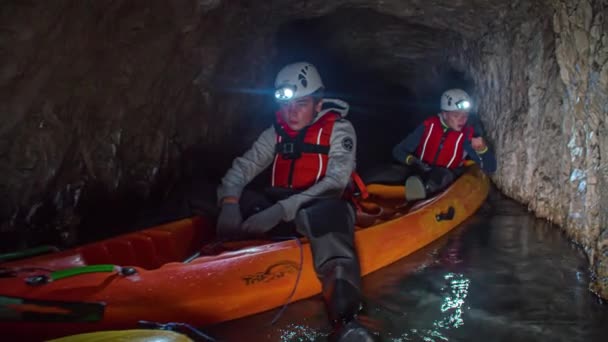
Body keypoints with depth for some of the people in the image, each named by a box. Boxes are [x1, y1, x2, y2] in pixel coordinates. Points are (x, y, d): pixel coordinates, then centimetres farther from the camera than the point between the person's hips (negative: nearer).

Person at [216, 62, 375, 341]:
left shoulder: (339, 129, -4)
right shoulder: (277, 132, 10)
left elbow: (335, 182, -19)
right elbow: (244, 166, 0)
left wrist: (284, 208, -32)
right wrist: (230, 203, -23)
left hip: (322, 206, -6)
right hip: (280, 208, 6)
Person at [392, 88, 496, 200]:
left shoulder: (468, 135, -1)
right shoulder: (429, 126, -1)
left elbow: (490, 168, -3)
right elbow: (398, 151, 2)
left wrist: (482, 149, -23)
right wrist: (412, 160, -20)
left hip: (445, 183, -1)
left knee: (443, 175, -34)